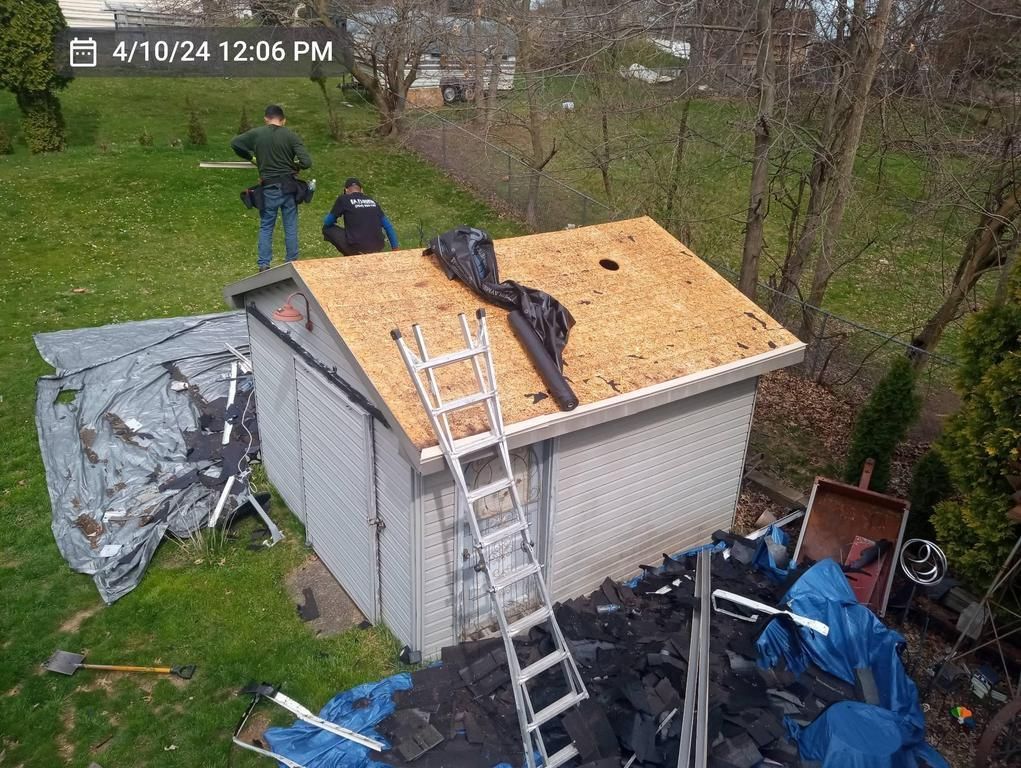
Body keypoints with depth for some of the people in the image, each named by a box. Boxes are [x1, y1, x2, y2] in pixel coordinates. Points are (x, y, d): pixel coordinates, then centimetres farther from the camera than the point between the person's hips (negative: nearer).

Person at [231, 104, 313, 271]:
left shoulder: (256, 133, -2)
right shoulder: (291, 135, -6)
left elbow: (234, 143, 9)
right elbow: (306, 162, -12)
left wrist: (250, 158, 20)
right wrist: (294, 166, 8)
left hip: (269, 188, 0)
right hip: (289, 187, 0)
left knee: (266, 227, 11)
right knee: (290, 227, 10)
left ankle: (264, 265, 7)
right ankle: (292, 264, 15)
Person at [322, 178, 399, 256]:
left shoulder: (344, 199, 3)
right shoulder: (372, 201, 16)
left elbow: (327, 222, 11)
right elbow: (388, 226, 17)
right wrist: (395, 249, 23)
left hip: (357, 249, -6)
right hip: (377, 249, 7)